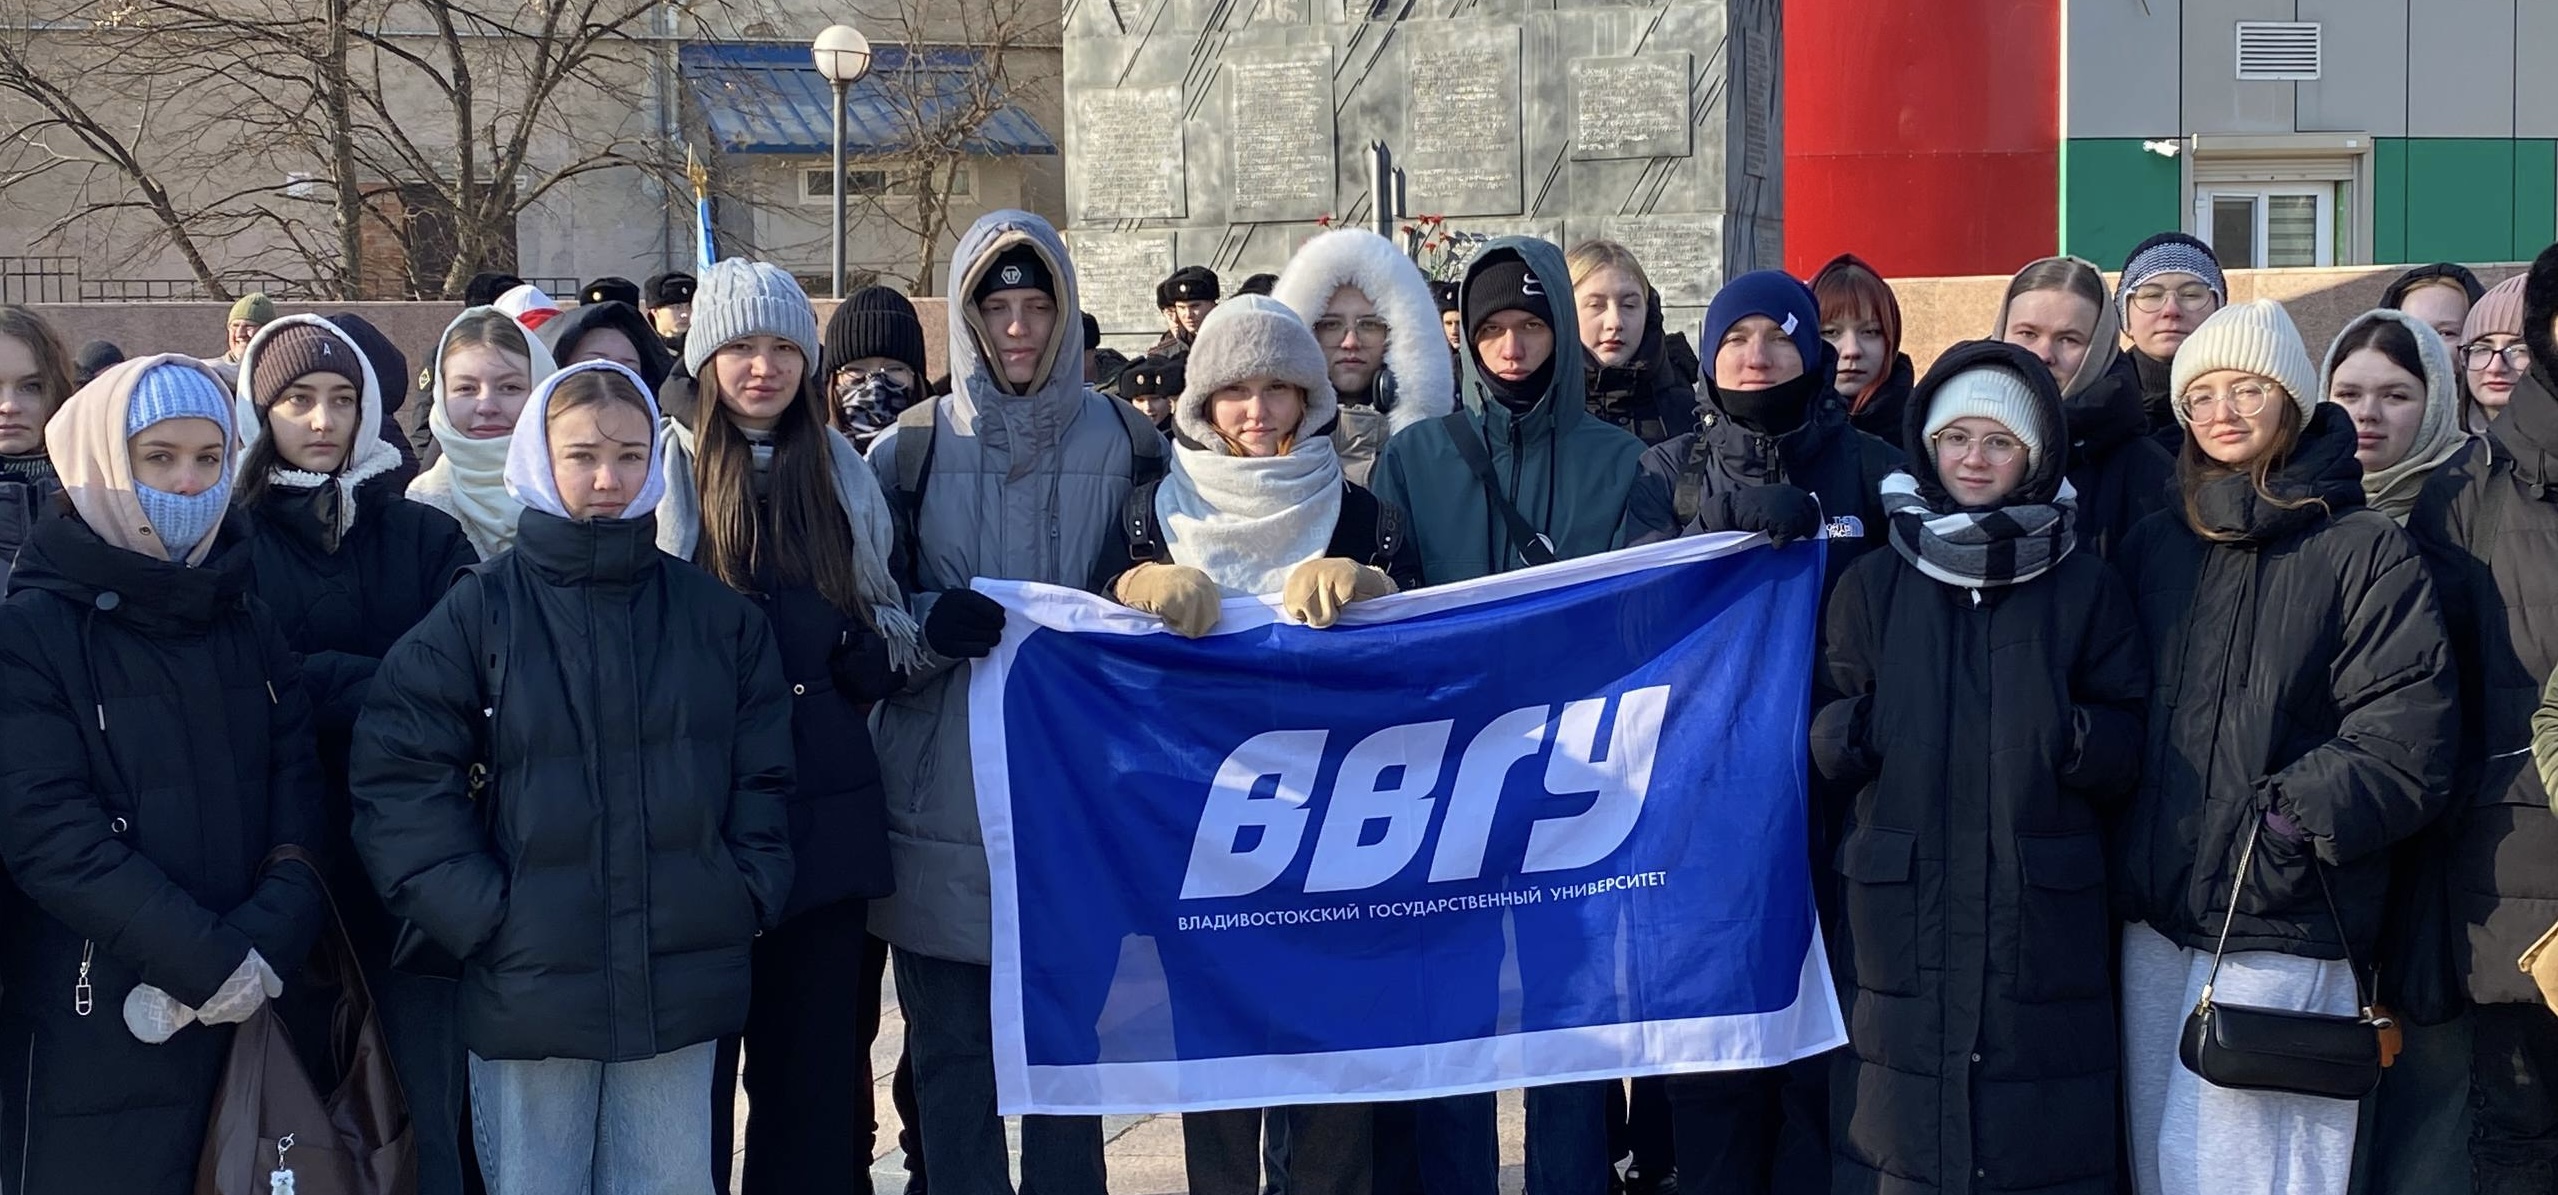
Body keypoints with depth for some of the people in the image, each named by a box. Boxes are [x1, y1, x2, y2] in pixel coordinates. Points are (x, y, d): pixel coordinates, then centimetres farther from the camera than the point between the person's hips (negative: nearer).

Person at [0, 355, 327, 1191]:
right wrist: (210, 962, -19)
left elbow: (299, 801, 3)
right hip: (92, 1037, -4)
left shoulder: (248, 627, 11)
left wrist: (263, 948, -15)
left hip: (249, 1026, 5)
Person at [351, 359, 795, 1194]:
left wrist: (744, 898, -1)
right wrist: (482, 916, -12)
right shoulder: (478, 611, -2)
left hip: (681, 990, 2)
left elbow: (763, 775, 10)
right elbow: (398, 778, -6)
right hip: (528, 990, -2)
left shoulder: (719, 616, 7)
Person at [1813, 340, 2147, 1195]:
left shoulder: (2087, 591, 7)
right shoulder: (1872, 586, 9)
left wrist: (2080, 738, -17)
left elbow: (2134, 751, 5)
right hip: (1900, 922, 1)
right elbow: (1822, 735, 10)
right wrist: (1846, 732, -13)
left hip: (2044, 926, 0)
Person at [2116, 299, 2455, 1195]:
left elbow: (2406, 746, -10)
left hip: (2284, 931, -6)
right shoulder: (2154, 547, 14)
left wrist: (2298, 812, -21)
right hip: (2155, 919, 6)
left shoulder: (2367, 552, -3)